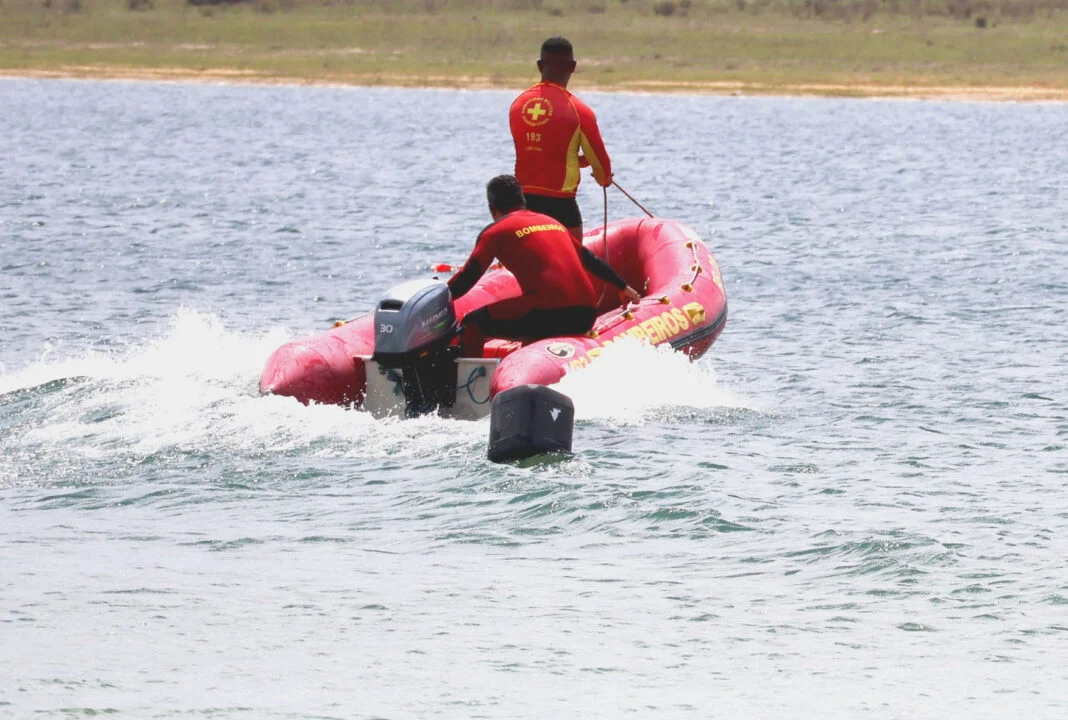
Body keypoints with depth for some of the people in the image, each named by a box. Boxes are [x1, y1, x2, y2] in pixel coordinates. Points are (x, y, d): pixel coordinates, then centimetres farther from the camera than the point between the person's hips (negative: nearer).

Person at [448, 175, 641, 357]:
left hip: (549, 313, -7)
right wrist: (623, 287, 46)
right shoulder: (551, 222, 25)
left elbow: (466, 279, 1)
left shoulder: (495, 231, 6)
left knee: (472, 325, 2)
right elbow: (590, 259, 34)